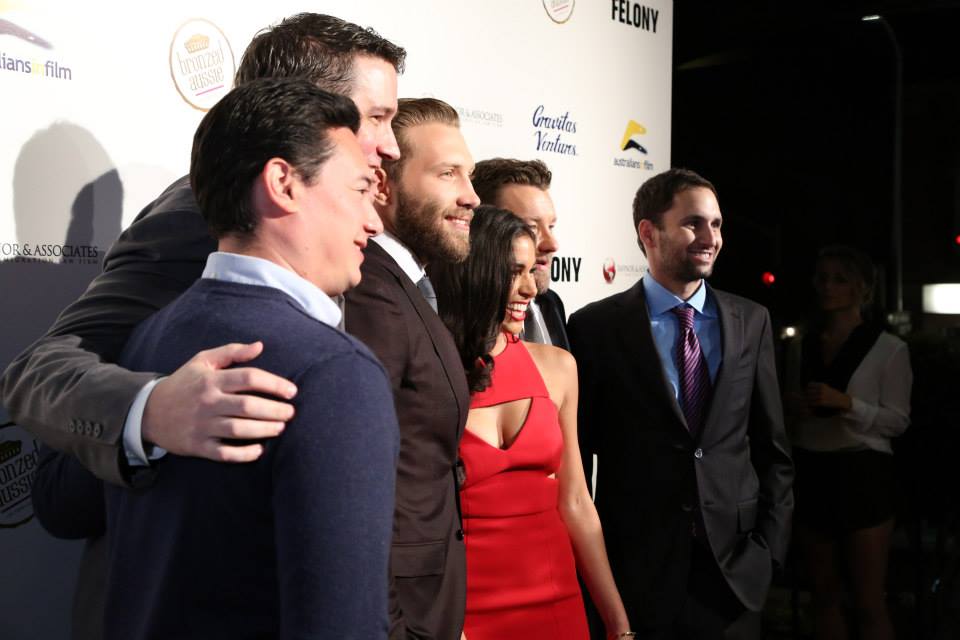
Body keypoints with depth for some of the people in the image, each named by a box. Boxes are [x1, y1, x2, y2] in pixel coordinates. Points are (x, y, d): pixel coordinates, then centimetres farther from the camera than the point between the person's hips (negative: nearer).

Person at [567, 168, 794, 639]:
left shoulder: (751, 322, 4)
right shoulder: (596, 327, -5)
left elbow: (772, 447, 8)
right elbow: (576, 455, -3)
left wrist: (768, 546, 1)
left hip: (737, 565, 3)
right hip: (637, 569, -3)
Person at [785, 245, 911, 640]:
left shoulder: (889, 348, -3)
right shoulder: (802, 345, 11)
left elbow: (898, 420, -6)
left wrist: (847, 403, -20)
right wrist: (791, 410, -2)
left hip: (861, 473, -5)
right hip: (810, 473, 5)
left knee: (868, 602, -2)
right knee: (823, 595, 12)